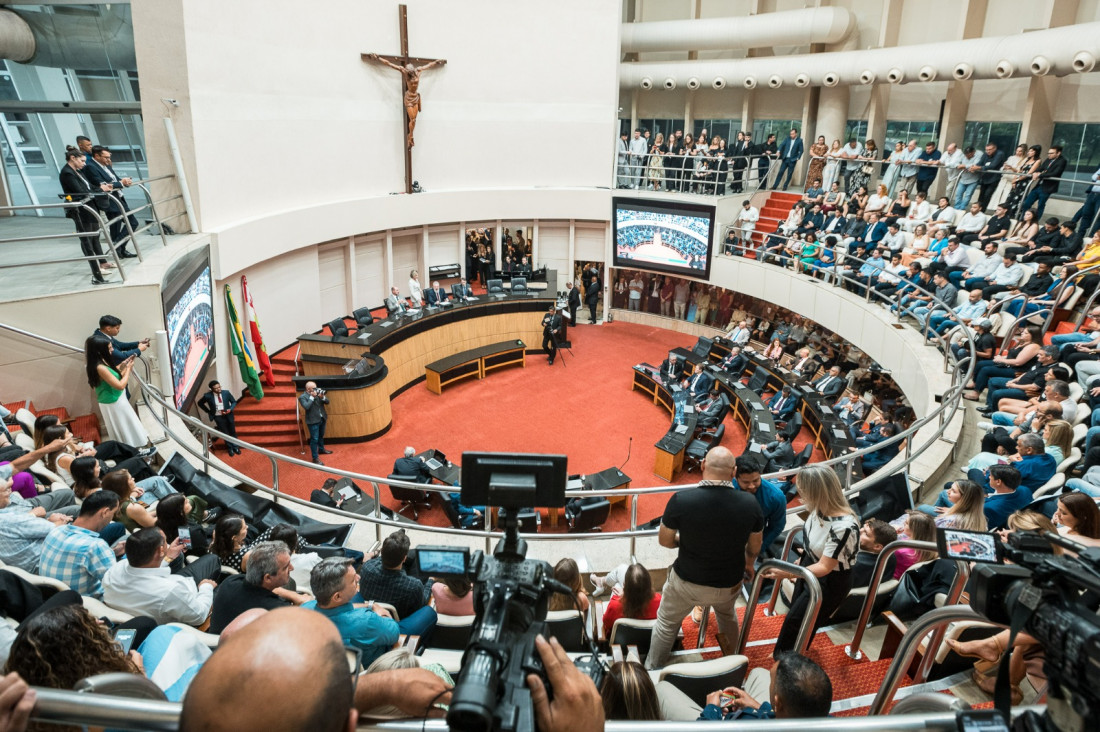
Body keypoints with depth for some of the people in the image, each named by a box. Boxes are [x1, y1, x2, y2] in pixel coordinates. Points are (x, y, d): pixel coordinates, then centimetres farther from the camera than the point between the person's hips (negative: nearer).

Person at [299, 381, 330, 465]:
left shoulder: (318, 393, 4)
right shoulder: (302, 397, -13)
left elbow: (327, 401, 2)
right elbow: (306, 406, -27)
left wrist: (322, 397, -17)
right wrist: (312, 397, -24)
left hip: (322, 419, 7)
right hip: (313, 421, -7)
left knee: (321, 436, 25)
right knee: (314, 439, -4)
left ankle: (321, 449, 46)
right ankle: (315, 458, 1)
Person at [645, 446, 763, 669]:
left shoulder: (681, 500, -29)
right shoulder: (749, 504, -21)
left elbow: (665, 540, -13)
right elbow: (754, 547, -3)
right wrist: (748, 564, 19)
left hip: (686, 581, -2)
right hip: (729, 584, 3)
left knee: (667, 623, 24)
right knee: (727, 613, 36)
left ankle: (651, 670, 40)